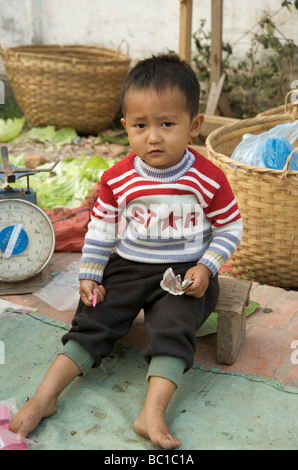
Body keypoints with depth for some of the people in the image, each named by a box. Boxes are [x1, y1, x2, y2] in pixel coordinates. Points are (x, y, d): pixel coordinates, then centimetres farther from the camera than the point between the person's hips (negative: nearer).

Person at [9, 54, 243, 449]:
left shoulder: (209, 179, -10)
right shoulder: (117, 179, -4)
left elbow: (230, 229, -1)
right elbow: (101, 228, 5)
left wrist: (205, 268, -14)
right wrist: (90, 275, 1)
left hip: (185, 273, -2)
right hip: (126, 267, 3)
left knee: (172, 327, -24)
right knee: (92, 321, -7)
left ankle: (153, 413, -25)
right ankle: (44, 397, -5)